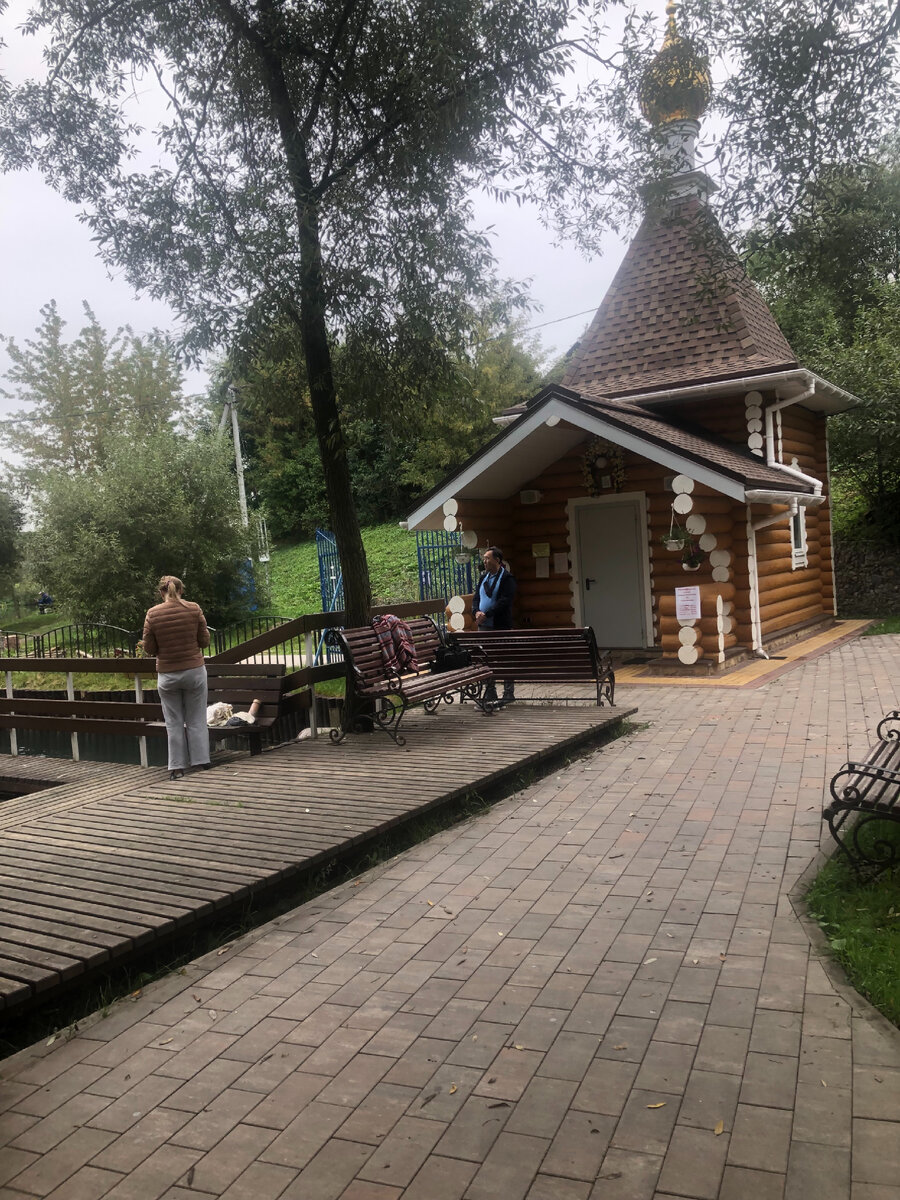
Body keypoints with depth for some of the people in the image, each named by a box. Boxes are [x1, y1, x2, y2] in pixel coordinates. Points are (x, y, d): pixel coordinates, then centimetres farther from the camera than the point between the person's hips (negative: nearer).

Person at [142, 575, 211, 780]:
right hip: (195, 671, 0)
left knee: (174, 723, 10)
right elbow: (204, 641, -1)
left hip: (167, 675, 0)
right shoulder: (194, 609, -6)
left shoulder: (153, 614, -7)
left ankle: (177, 767, 12)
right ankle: (201, 761, 13)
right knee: (196, 720, 11)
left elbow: (149, 649, -3)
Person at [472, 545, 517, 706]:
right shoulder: (484, 577, 16)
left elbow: (504, 601, -17)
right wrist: (476, 612, -6)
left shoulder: (507, 578, -7)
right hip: (484, 626, 7)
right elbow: (476, 597, 14)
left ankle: (509, 693, 7)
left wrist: (486, 614, -20)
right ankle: (490, 694, 17)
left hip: (501, 626, -7)